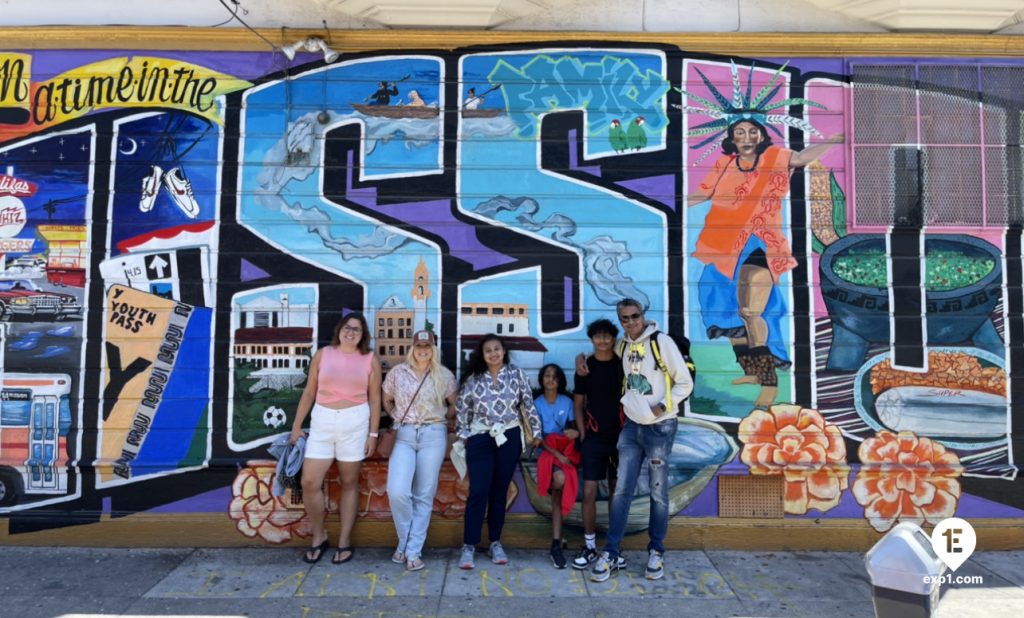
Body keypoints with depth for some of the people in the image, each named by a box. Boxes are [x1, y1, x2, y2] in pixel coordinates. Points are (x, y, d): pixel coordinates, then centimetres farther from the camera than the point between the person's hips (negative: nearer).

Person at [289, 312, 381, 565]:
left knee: (349, 482, 8)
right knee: (309, 482, -4)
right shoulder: (322, 354, 5)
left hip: (354, 423, -1)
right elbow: (309, 393, 8)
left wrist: (373, 433, 0)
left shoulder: (370, 359, 2)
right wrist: (296, 425, 5)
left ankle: (345, 541, 21)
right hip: (322, 422, 1)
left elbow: (375, 399, 4)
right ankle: (319, 536, 18)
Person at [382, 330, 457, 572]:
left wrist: (441, 419, 6)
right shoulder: (397, 372, 4)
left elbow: (455, 405, 14)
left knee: (424, 495, 2)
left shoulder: (444, 376, 2)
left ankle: (413, 550, 12)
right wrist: (398, 417, 6)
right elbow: (387, 401, 17)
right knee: (397, 491, -13)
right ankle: (404, 541, 12)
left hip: (433, 435, 0)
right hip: (403, 435, 0)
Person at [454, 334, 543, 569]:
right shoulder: (473, 378, 1)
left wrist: (536, 432, 4)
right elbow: (461, 407, 6)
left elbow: (528, 405, 4)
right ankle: (468, 546, 1)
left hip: (509, 438, 1)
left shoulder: (517, 374, 2)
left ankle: (495, 543, 19)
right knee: (478, 492, -6)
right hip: (480, 439, -1)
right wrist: (463, 435, 3)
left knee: (500, 491, 8)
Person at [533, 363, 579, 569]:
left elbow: (575, 426, 7)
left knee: (560, 480, -17)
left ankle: (556, 545, -5)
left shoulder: (567, 402, 5)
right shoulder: (536, 404, 2)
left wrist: (576, 433, -19)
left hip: (566, 451, 2)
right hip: (547, 451, -1)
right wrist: (557, 454, -16)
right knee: (560, 478, -31)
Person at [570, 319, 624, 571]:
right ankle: (589, 546, 10)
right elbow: (578, 403, 7)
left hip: (620, 435, 0)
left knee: (616, 492, 9)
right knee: (589, 492, -1)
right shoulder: (585, 367, 2)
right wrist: (582, 433, -1)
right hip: (594, 437, 0)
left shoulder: (624, 364, 0)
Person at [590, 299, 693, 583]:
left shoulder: (662, 341, -10)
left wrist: (663, 407, -16)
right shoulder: (623, 345, 7)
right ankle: (610, 554, 10)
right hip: (631, 426, 5)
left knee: (658, 493, 7)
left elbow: (685, 383, -7)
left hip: (660, 428, -4)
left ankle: (656, 553, 22)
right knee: (621, 491, 4)